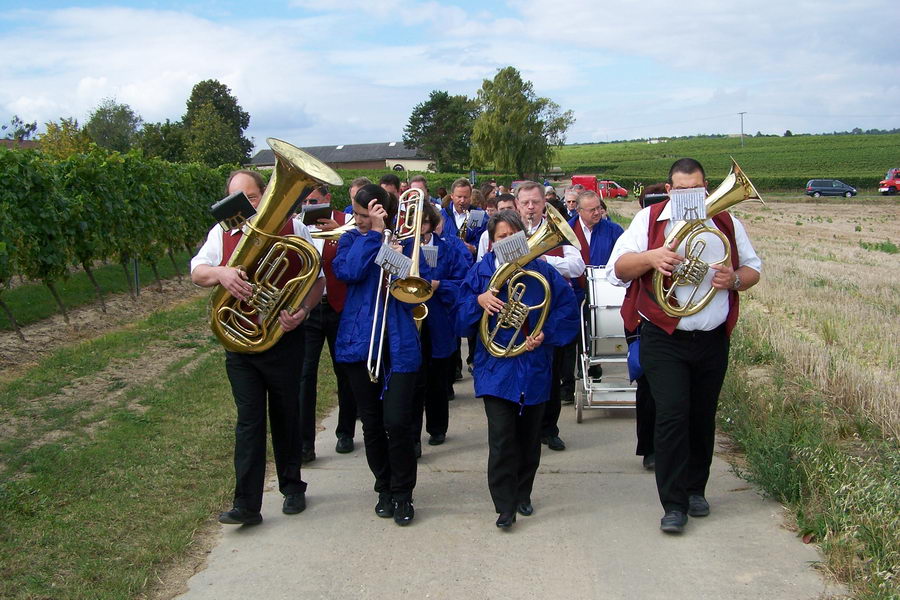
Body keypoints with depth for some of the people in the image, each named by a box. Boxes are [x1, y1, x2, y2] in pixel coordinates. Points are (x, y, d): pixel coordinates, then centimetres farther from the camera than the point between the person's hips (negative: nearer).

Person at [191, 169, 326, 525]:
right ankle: (246, 504, 3)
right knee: (249, 421, 1)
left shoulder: (292, 228, -3)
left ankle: (292, 487, 30)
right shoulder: (221, 233, 5)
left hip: (284, 340, -1)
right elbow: (197, 272, -1)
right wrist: (220, 273, -23)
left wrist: (302, 310, -19)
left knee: (287, 416, 13)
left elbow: (317, 279, -1)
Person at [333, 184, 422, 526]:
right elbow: (349, 272, -14)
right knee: (372, 424, 9)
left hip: (398, 343, -2)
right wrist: (374, 234, -13)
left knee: (397, 422, -9)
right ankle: (385, 488, 28)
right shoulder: (351, 239, 7)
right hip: (359, 341, 2)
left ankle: (403, 494, 9)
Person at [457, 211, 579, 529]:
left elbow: (568, 309, 0)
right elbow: (461, 322, 0)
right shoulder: (480, 272, 1)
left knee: (529, 437, 12)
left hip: (534, 368, 2)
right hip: (496, 368, -1)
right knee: (501, 437, -10)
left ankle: (522, 494, 30)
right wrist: (479, 301, -19)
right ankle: (505, 505, -3)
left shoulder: (541, 271, 0)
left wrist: (545, 334, -13)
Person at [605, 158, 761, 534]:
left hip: (713, 340, 3)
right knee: (672, 415, -10)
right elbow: (617, 268, -5)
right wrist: (651, 257, -25)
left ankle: (695, 489, 30)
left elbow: (753, 269, 14)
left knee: (703, 418, 12)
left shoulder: (726, 222, 8)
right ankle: (674, 504, -2)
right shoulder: (649, 219, 0)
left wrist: (734, 279, -9)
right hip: (664, 340, -3)